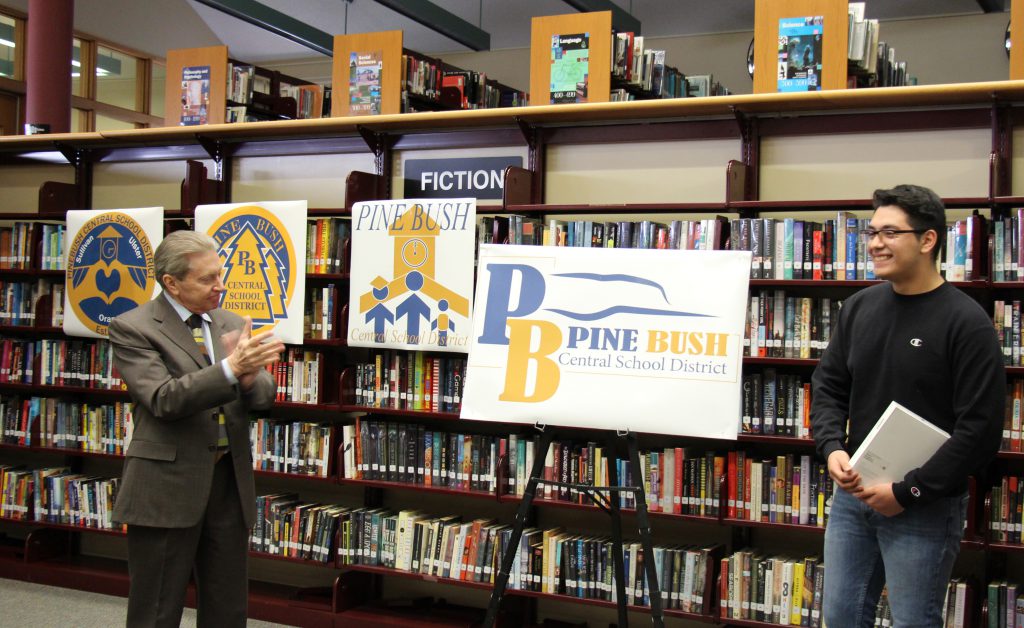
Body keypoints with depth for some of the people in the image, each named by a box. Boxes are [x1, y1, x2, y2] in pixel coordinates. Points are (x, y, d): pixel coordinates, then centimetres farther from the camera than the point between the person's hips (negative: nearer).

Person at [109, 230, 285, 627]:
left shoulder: (231, 324, 11)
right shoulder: (133, 329, -7)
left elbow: (264, 393, 4)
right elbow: (163, 398, -19)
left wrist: (249, 376, -19)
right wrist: (230, 369, -30)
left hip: (230, 480, 6)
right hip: (169, 486, -5)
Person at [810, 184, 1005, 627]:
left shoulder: (966, 321, -13)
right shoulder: (858, 308, 5)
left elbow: (980, 429, -16)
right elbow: (828, 386, 12)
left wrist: (908, 491, -15)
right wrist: (831, 448, -7)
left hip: (924, 508, -5)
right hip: (853, 492, 6)